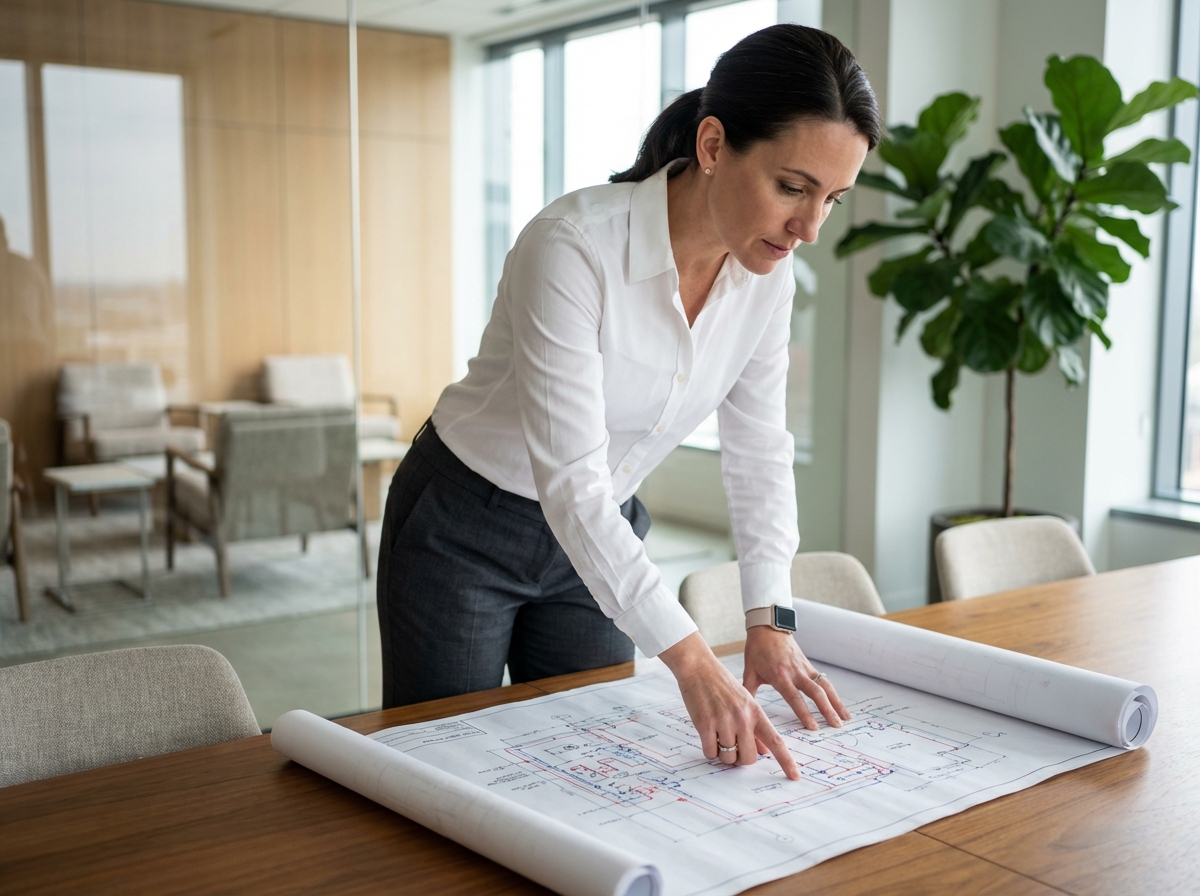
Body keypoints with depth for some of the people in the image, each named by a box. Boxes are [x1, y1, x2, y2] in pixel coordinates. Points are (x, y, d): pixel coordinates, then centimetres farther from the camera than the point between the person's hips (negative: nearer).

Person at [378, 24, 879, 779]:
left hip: (598, 539, 5)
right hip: (463, 528, -5)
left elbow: (760, 453, -2)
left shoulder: (768, 275, -11)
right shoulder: (572, 247, -31)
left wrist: (769, 619, -14)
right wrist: (691, 659, -40)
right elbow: (570, 482, -34)